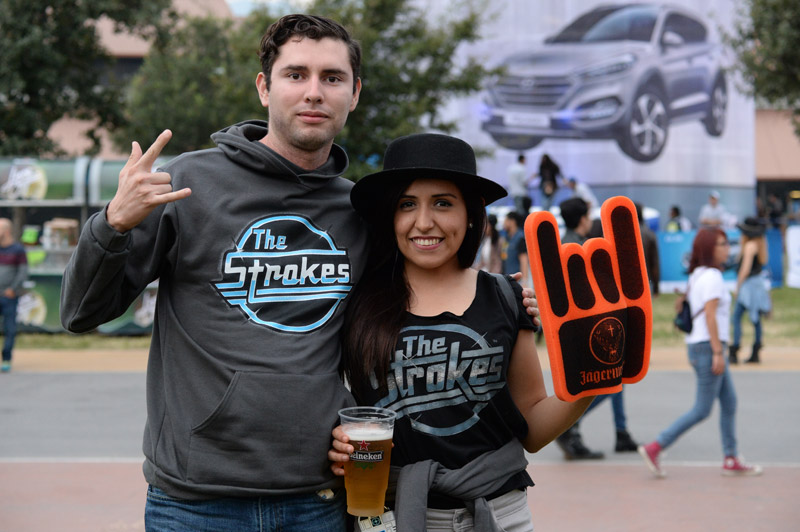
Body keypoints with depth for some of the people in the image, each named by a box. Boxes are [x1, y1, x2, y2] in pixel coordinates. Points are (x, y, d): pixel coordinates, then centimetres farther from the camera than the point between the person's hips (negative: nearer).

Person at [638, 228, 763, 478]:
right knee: (702, 410, -6)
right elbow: (710, 316, -19)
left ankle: (731, 460, 17)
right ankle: (655, 448, -7)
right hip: (708, 347, -10)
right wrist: (718, 352, -20)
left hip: (698, 345, 10)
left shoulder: (697, 275, 15)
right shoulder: (712, 277, -14)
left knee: (729, 403, 13)